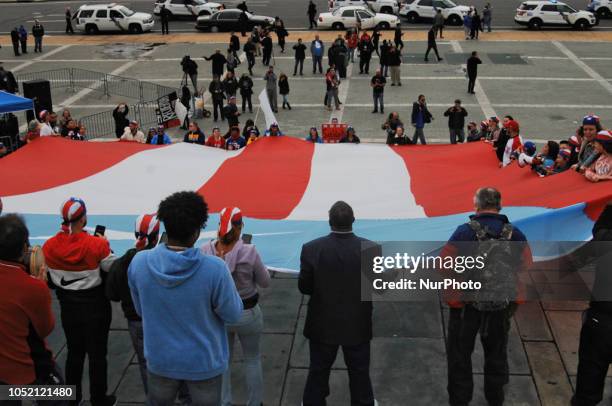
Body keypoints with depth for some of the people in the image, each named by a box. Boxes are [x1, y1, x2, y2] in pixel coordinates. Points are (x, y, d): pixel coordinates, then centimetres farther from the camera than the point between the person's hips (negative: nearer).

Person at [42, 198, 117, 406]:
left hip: (67, 306, 4)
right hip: (95, 306, -4)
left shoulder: (49, 246, -11)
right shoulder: (97, 244, -24)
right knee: (97, 353, 10)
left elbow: (51, 279, 0)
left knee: (74, 352, 20)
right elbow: (113, 268, -11)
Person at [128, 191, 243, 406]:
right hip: (203, 363, -2)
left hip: (160, 359, 2)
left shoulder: (139, 262, -18)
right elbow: (233, 314, -13)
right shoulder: (214, 268, -29)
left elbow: (141, 310, -2)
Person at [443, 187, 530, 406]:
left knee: (460, 352, 15)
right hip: (502, 305, 3)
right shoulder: (515, 234, -8)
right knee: (496, 352, 23)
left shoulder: (465, 232, -18)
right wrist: (516, 298, 7)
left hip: (466, 304, -3)